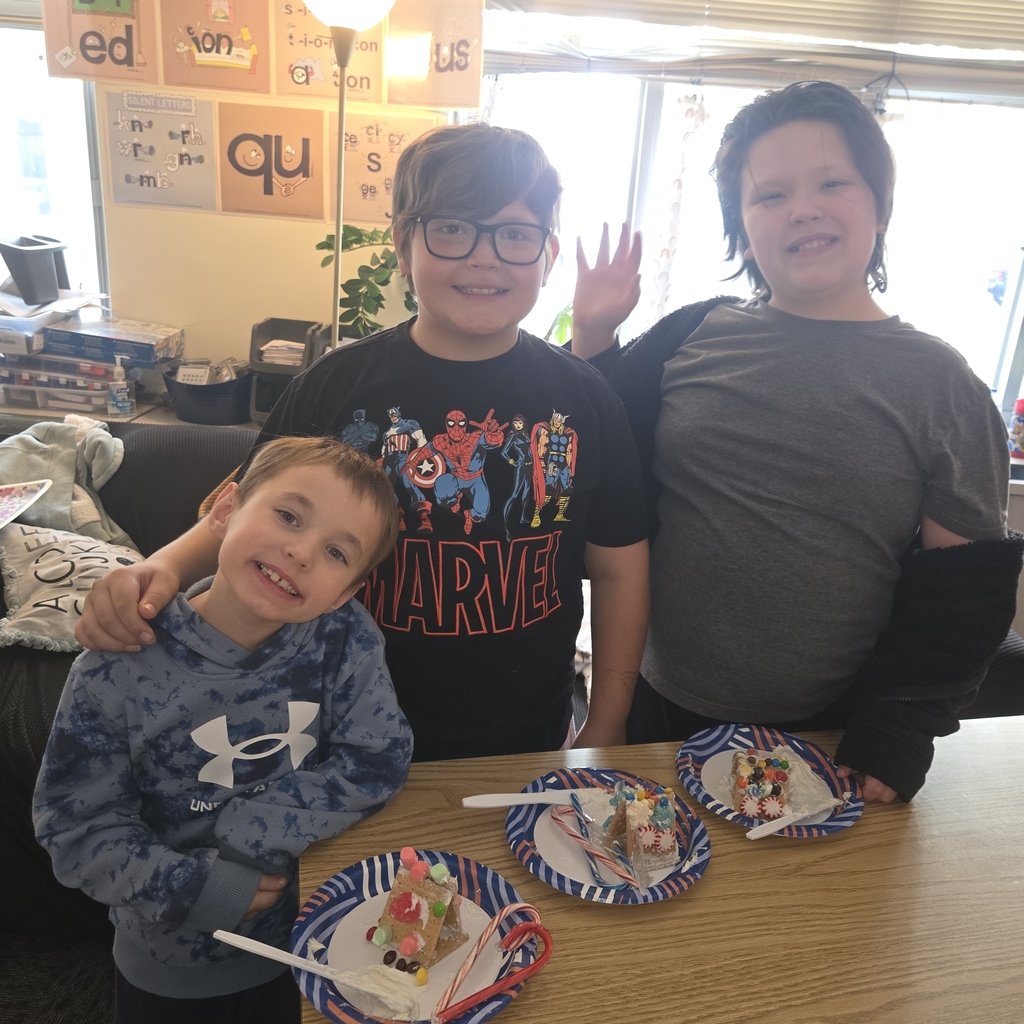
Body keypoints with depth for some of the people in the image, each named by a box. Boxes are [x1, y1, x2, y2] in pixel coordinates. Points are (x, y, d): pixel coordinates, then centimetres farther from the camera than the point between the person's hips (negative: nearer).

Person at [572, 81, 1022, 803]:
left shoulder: (942, 385, -4)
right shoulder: (694, 336, -2)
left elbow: (963, 595, -4)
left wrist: (897, 729, -12)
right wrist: (593, 340, -8)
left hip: (826, 741, -1)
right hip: (659, 714, 2)